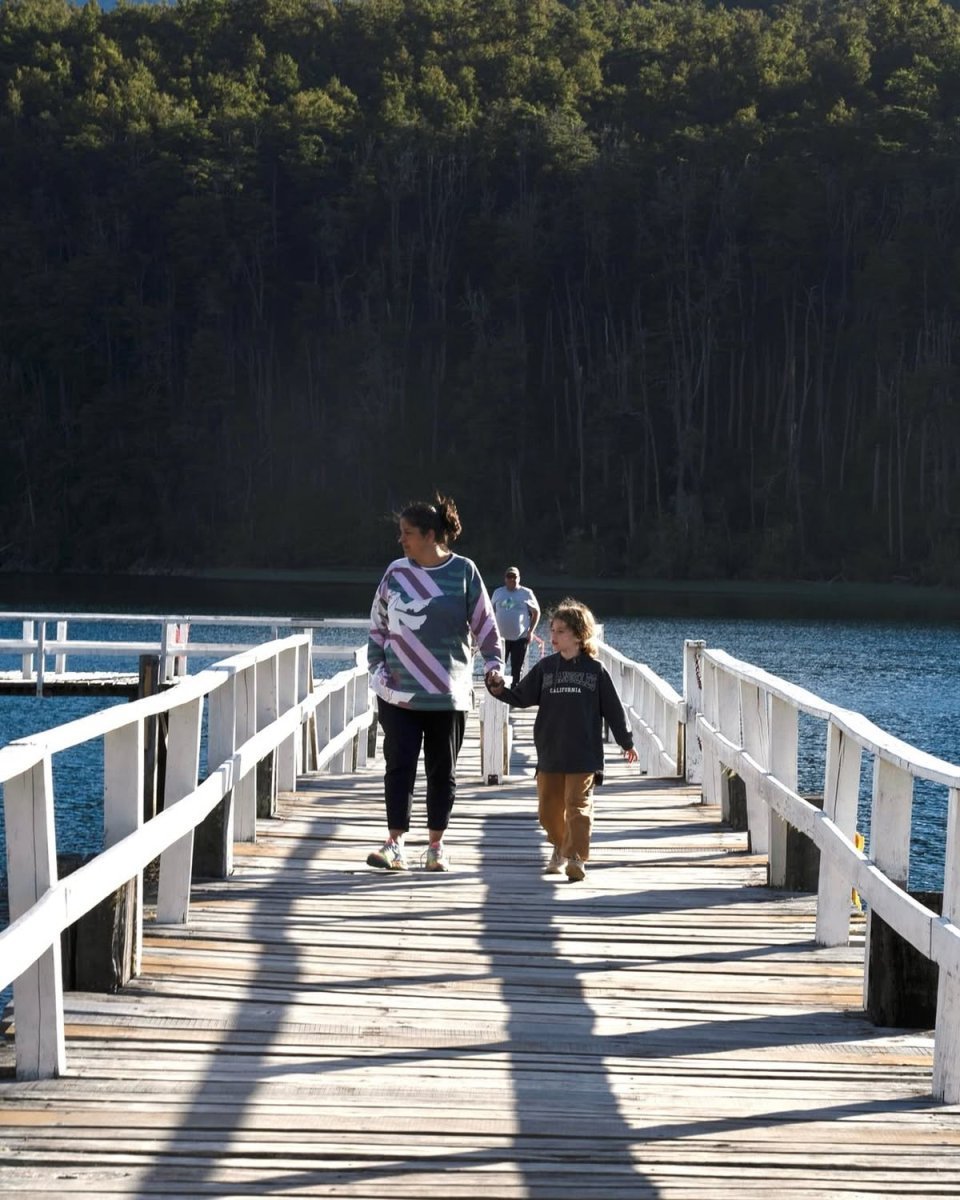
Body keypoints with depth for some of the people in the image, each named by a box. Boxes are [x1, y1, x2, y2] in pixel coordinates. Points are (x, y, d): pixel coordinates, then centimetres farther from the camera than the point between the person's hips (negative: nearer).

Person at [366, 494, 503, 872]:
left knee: (442, 770, 7)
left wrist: (493, 662, -8)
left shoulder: (463, 571, -2)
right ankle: (395, 844, -6)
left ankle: (436, 846, 16)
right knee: (399, 766, -6)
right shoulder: (397, 572, 4)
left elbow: (484, 623, 3)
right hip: (399, 691, 1)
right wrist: (377, 667, 4)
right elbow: (378, 625, 12)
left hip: (448, 693, -1)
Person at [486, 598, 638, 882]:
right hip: (549, 753, 3)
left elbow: (613, 708, 6)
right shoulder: (545, 667, 5)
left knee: (578, 805, -7)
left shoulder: (595, 670, -1)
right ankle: (560, 847, 32)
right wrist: (499, 689, -13)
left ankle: (576, 858, -7)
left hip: (583, 755, -3)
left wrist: (626, 742, 12)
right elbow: (522, 697, 5)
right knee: (549, 807, 10)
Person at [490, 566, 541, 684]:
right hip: (501, 637, 2)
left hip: (520, 638, -1)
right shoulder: (498, 593, 8)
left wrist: (531, 631, -3)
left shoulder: (526, 593, 1)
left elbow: (536, 612, 5)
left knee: (517, 668, 3)